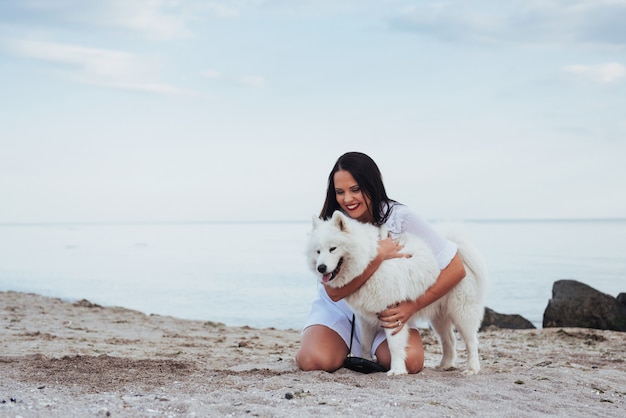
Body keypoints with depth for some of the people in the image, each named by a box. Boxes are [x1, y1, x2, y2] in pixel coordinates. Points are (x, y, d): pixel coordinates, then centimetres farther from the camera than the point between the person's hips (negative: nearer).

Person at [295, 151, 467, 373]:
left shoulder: (400, 218, -18)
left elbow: (456, 269, -17)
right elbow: (334, 292, -27)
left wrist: (411, 307, -23)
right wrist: (378, 256, -34)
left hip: (389, 310, 0)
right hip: (339, 307, 0)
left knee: (410, 362, -28)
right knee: (315, 361, -27)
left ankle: (379, 354, 8)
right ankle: (341, 349, 10)